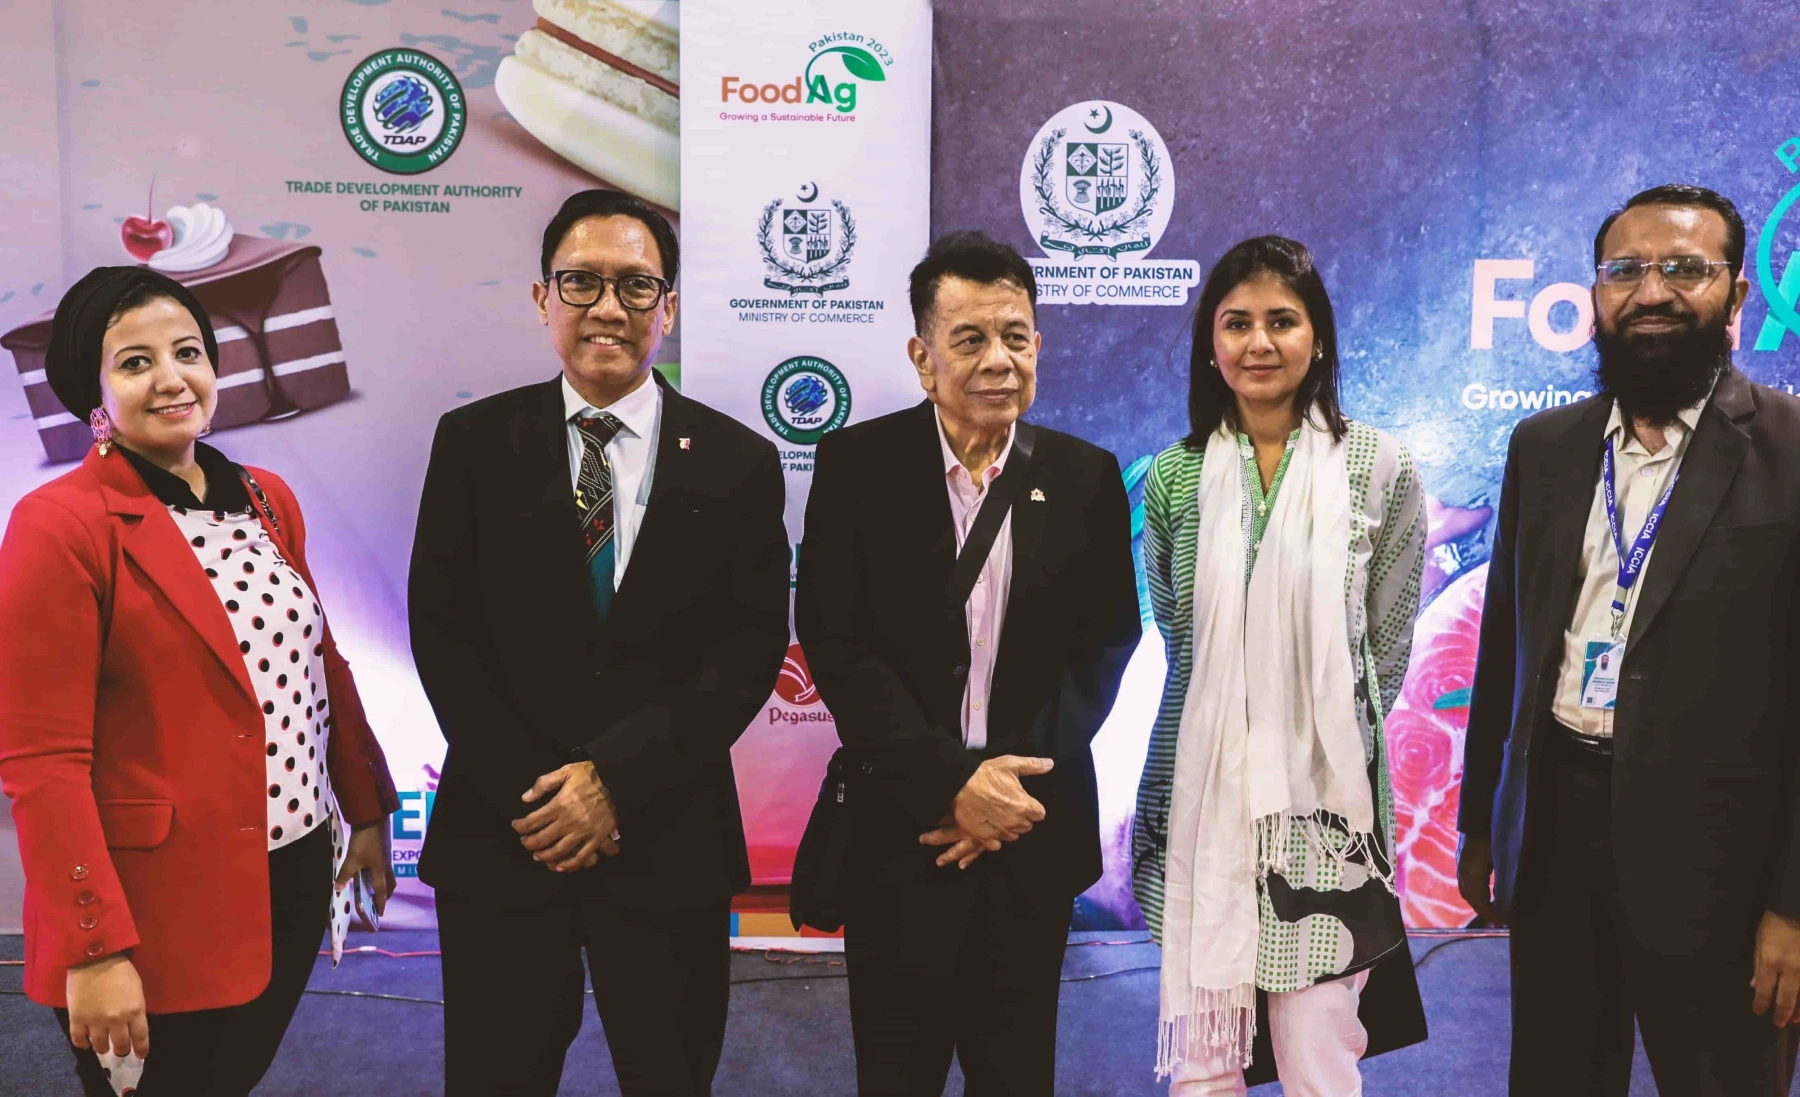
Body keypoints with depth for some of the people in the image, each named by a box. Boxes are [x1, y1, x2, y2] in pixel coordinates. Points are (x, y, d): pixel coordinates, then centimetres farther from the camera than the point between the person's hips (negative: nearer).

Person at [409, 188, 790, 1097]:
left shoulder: (737, 463, 0)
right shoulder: (474, 443, 2)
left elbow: (750, 648, -5)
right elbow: (442, 628, -2)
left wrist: (617, 779, -14)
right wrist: (530, 796, -11)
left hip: (668, 838, 0)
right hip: (502, 834, 0)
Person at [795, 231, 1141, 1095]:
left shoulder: (1087, 476, 3)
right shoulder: (857, 463, -4)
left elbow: (1106, 643, 2)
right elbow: (835, 642, -9)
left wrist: (1019, 786, -10)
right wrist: (951, 784, -16)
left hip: (1033, 832, 2)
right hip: (901, 830, -1)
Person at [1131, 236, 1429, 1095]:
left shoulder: (1380, 469, -2)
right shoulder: (1174, 475, 3)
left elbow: (1386, 648, 4)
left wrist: (1325, 747, 5)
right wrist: (1229, 738, 9)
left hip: (1325, 799, -1)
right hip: (1198, 795, 2)